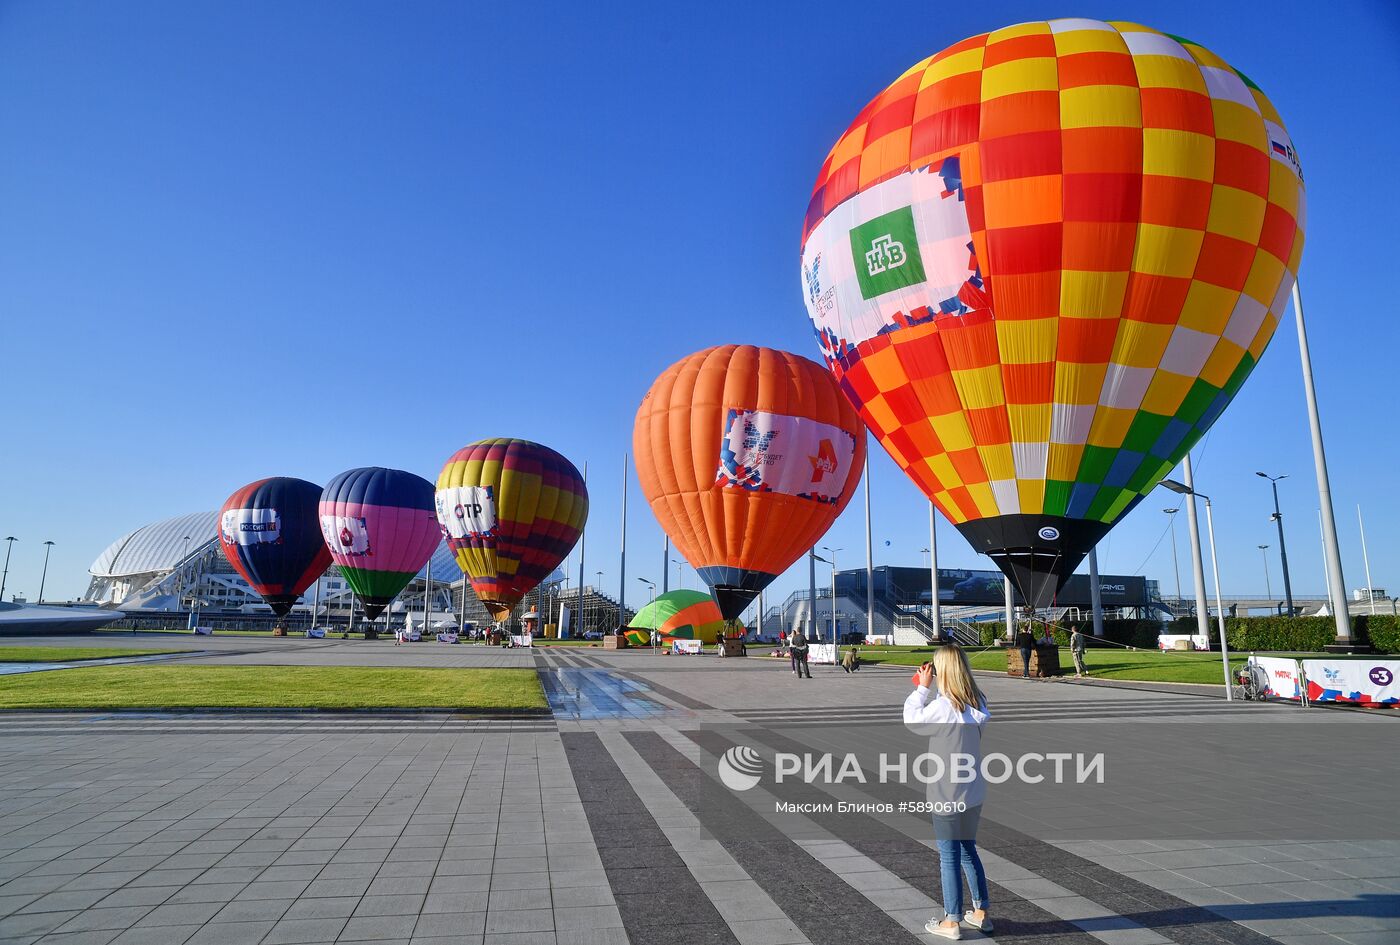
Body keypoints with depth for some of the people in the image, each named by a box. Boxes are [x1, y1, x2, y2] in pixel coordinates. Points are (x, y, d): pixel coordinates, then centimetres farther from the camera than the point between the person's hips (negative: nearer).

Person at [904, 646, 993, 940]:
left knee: (949, 857, 7)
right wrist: (926, 690, 7)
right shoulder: (977, 702, -2)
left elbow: (912, 718, -8)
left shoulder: (943, 706, -24)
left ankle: (951, 922, 20)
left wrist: (922, 687, -1)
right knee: (968, 851, 22)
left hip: (949, 795, -7)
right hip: (974, 792, 7)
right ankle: (980, 913, 32)